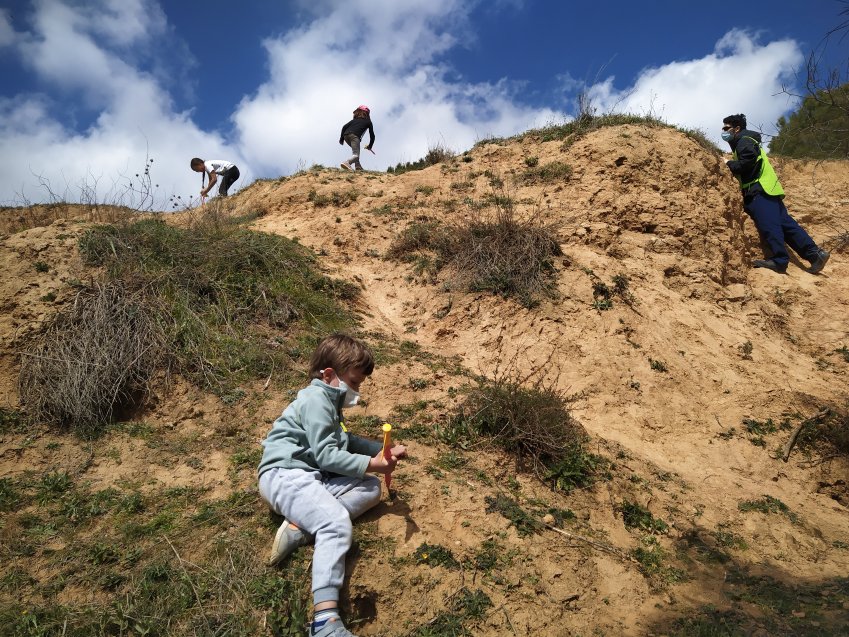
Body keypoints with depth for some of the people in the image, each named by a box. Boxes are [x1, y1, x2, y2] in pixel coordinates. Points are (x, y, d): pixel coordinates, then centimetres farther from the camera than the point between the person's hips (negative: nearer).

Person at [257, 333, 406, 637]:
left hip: (311, 476, 10)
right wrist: (371, 464, -10)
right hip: (285, 475, -10)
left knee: (371, 488, -1)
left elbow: (345, 440, 32)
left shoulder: (328, 400, 20)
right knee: (337, 522, -31)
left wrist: (384, 451, 19)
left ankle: (299, 527, -18)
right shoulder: (315, 399, -12)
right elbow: (326, 455, -16)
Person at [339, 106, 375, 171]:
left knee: (356, 151, 28)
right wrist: (370, 146, 36)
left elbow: (344, 127, 19)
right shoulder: (368, 122, 25)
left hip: (346, 135, 5)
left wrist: (341, 138, 17)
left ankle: (358, 166, 13)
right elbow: (372, 135, 23)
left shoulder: (354, 120, 33)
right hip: (354, 135, -5)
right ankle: (347, 163, -45)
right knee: (356, 155, -14)